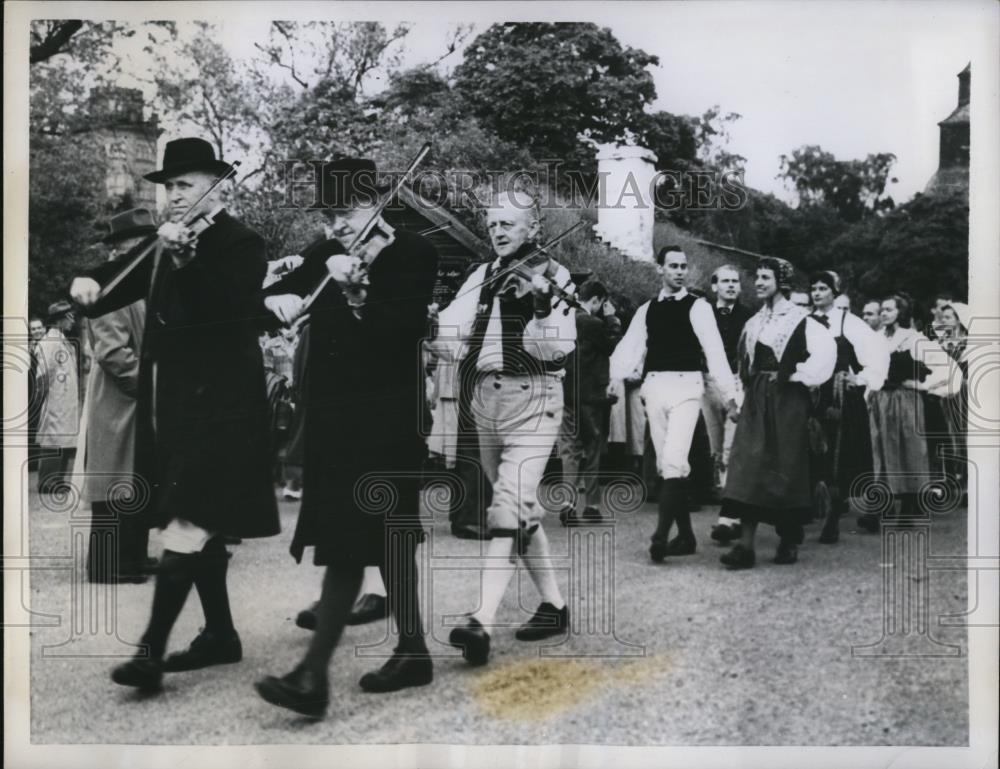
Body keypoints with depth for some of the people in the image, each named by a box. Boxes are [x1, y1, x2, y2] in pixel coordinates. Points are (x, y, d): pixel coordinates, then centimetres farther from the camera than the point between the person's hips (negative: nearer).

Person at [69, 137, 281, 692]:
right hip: (172, 404, 8)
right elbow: (123, 281, 13)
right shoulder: (165, 245, 15)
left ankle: (152, 651, -12)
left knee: (189, 523, -12)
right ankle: (221, 634, 24)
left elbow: (223, 309, -22)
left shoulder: (243, 244, -7)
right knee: (201, 526, 13)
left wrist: (185, 257, -33)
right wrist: (89, 284, -8)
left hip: (217, 404, -8)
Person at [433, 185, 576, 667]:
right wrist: (430, 327, -16)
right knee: (522, 509, 14)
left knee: (509, 510, -16)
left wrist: (543, 304, -28)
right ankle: (553, 605, 28)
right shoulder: (481, 277, 13)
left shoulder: (552, 276, -3)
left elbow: (558, 348, -12)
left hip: (531, 402, -7)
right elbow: (451, 341, 4)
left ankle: (482, 623, -22)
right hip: (484, 404, 7)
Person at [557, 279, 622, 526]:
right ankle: (591, 506, 12)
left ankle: (570, 505, -1)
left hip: (566, 394, 6)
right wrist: (612, 318, 3)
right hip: (590, 396, -5)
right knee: (591, 450, 7)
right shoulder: (592, 323, -15)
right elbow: (616, 347, -5)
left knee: (569, 449, 7)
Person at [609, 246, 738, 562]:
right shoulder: (646, 310, 14)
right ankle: (685, 535, 18)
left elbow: (714, 350, -5)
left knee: (674, 460, -17)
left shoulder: (698, 307, 1)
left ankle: (661, 535, -17)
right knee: (665, 465, 8)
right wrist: (614, 380, -9)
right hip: (654, 388, 5)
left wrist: (729, 394, -10)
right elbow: (629, 348, 6)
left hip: (686, 386, -5)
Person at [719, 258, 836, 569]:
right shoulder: (754, 322, 13)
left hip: (787, 400, -5)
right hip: (756, 400, 5)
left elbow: (826, 349, -18)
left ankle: (790, 542, 17)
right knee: (749, 465, -5)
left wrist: (799, 376, -14)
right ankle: (746, 545, -9)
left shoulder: (799, 319, -6)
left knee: (786, 467, 2)